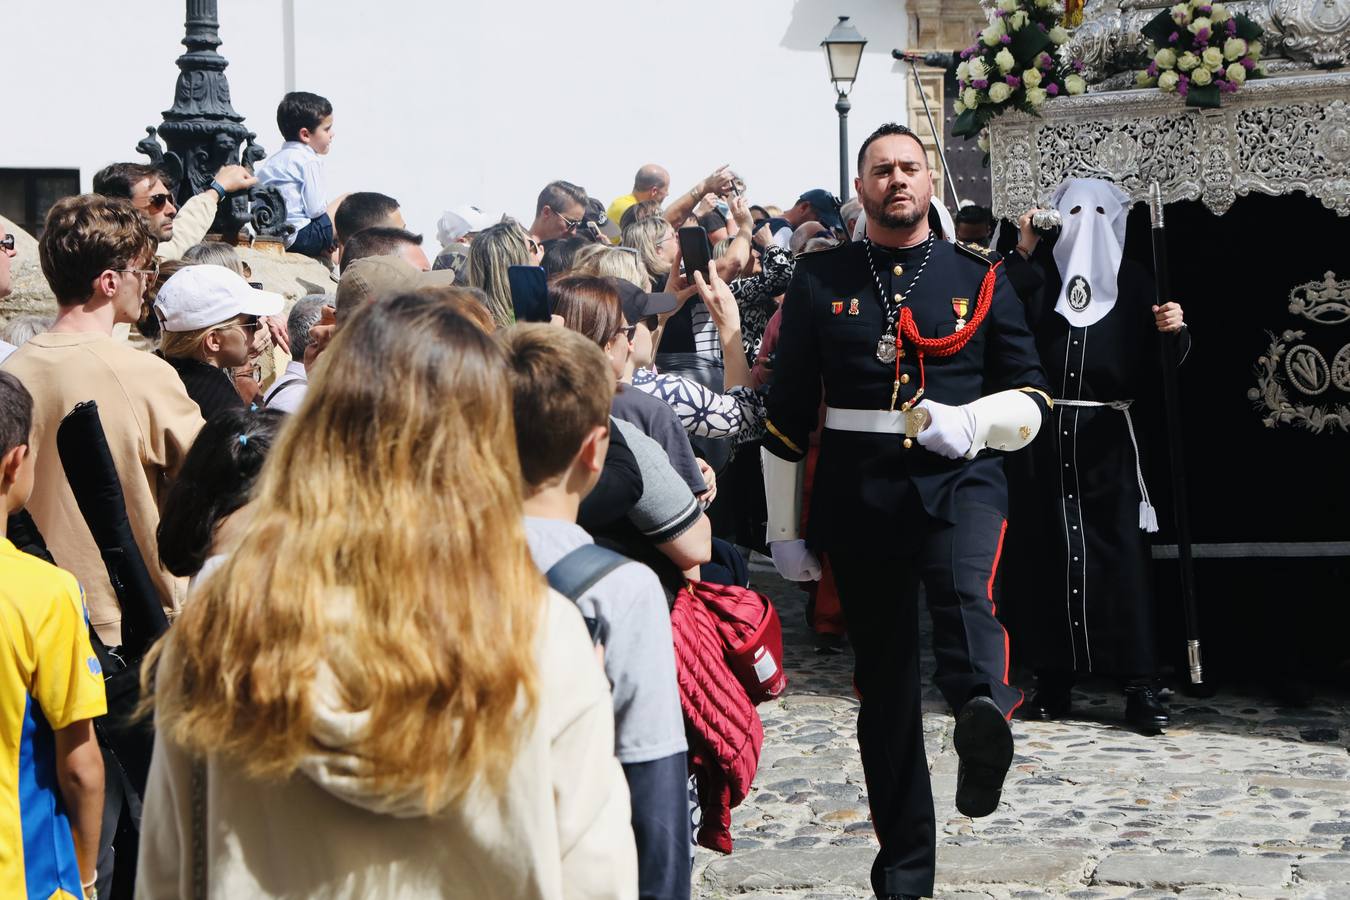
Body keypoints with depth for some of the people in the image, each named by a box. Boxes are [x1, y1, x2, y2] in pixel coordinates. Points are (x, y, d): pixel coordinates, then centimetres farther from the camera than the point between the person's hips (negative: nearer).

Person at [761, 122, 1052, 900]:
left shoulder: (979, 277, 6)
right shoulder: (821, 282, 6)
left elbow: (1032, 398, 6)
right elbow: (788, 416, 8)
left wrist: (971, 421, -16)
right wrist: (786, 530, 6)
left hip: (959, 479, -1)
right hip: (859, 494, 1)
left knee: (966, 591, -34)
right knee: (885, 675, 6)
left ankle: (986, 711, -60)